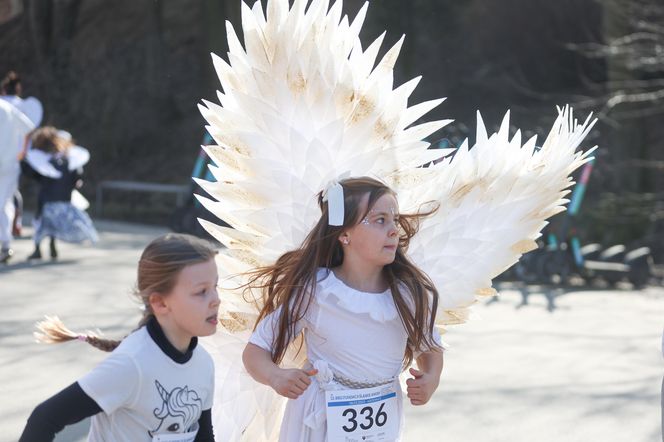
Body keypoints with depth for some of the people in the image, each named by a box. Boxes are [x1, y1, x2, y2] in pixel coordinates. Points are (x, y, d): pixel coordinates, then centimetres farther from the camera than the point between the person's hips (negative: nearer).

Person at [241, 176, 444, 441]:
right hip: (322, 419, -3)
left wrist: (432, 379, -12)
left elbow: (430, 348, 9)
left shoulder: (411, 292, -10)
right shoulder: (312, 291, -17)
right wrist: (275, 376, -31)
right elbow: (255, 351, -10)